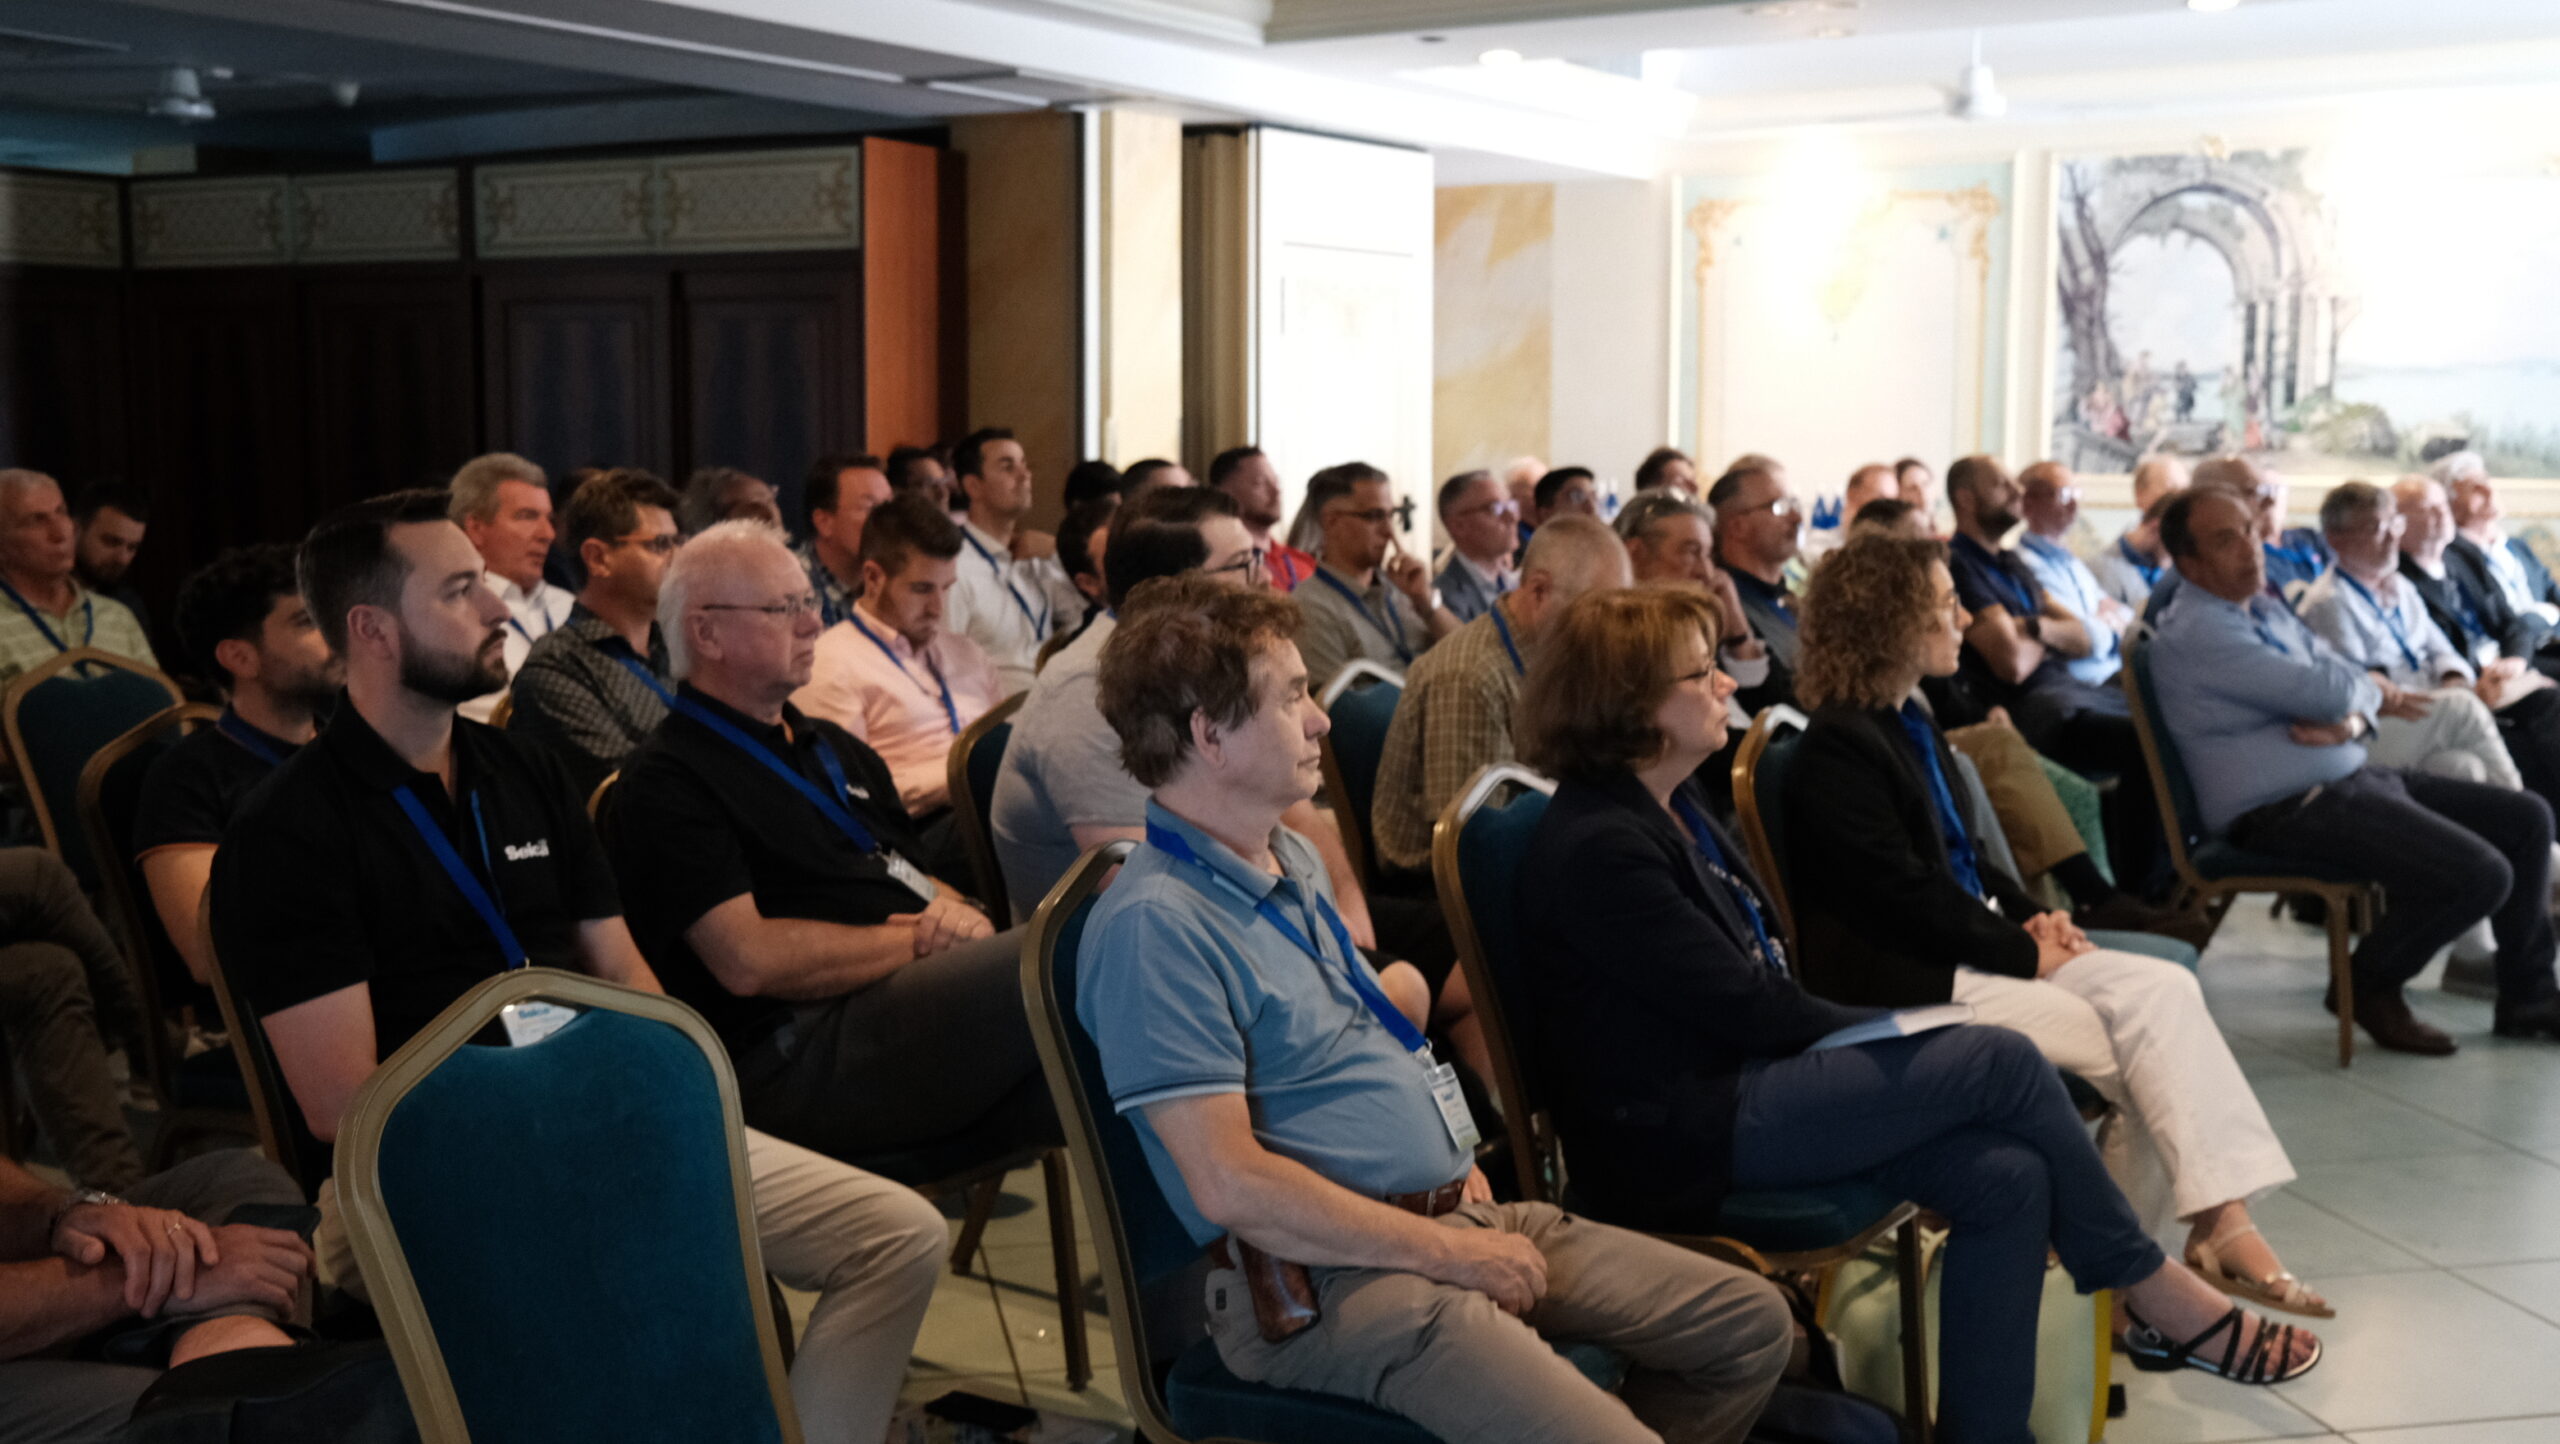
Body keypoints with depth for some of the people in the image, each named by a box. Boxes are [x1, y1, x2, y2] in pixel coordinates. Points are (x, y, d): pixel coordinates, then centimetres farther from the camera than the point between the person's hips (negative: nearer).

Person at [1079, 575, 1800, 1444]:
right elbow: (1232, 1184, -22)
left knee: (1751, 1324, 7)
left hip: (1459, 1213, 10)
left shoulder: (1295, 863, 15)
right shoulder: (1154, 924, -17)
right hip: (1329, 1276, -9)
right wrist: (1451, 1253, -15)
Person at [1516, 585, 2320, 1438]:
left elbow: (1768, 982, 13)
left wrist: (1888, 1035, -2)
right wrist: (1904, 1037, -3)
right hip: (1686, 1133, -9)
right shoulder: (1596, 848, -16)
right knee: (2002, 1062, -12)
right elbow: (1746, 1009, -16)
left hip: (1745, 1080, 9)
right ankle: (2157, 1294, 4)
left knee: (2007, 1177, -10)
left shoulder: (1670, 809, 14)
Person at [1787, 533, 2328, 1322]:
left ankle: (2221, 1223, -16)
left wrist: (2032, 915, 4)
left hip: (1975, 948, 9)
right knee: (2143, 1049, -17)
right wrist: (2024, 951, -11)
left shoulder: (1907, 724, 17)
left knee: (2166, 989, -12)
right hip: (1911, 981, -9)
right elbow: (1905, 894, -17)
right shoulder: (1838, 747, -13)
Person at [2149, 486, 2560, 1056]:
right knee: (2479, 875, -21)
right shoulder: (2196, 633, -17)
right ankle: (2369, 987, 4)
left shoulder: (2266, 609, 15)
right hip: (2289, 810, -10)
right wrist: (2369, 692, 2)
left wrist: (2349, 722, -12)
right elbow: (2331, 692, -22)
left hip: (2349, 777, 10)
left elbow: (2354, 684, 12)